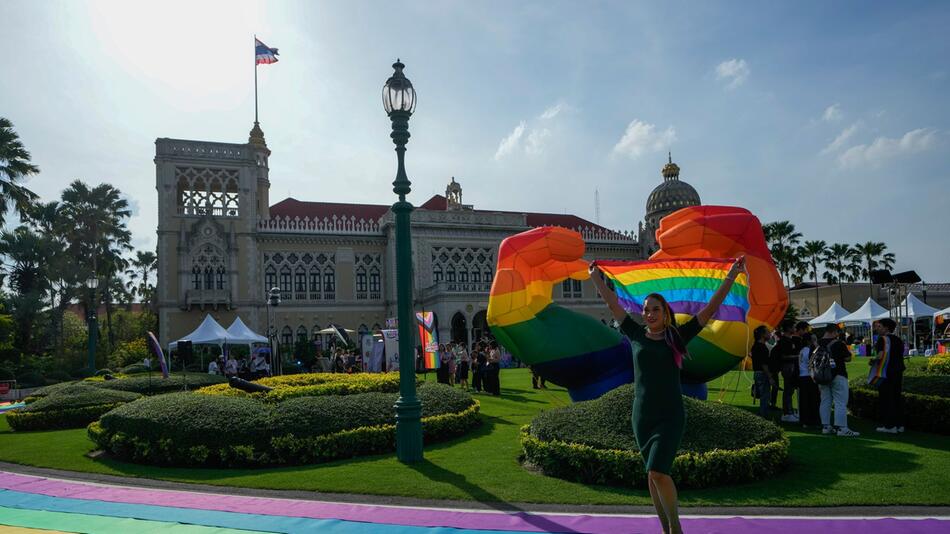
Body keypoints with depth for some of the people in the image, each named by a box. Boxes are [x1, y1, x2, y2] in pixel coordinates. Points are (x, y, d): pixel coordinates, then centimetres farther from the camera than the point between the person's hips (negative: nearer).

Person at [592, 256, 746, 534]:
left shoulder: (677, 336, -2)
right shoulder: (636, 335, 4)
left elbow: (710, 308, -3)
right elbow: (613, 305, 10)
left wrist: (732, 276, -4)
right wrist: (596, 278, 15)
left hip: (670, 417, -3)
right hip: (642, 417, 3)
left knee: (658, 473, -14)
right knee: (652, 476, 10)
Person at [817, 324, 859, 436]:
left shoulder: (818, 345, 5)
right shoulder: (838, 344, -10)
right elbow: (848, 358, -7)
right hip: (838, 376, -6)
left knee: (825, 401, 10)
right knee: (841, 402, -4)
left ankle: (825, 426, 13)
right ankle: (841, 428, -7)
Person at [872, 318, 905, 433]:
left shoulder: (883, 339, -12)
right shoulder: (898, 340, 13)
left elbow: (880, 356, -22)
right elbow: (901, 356, 18)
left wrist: (872, 361, -6)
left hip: (886, 373, -8)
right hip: (898, 372, 8)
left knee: (886, 399, -3)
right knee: (897, 398, 13)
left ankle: (890, 426, -3)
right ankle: (899, 424, 17)